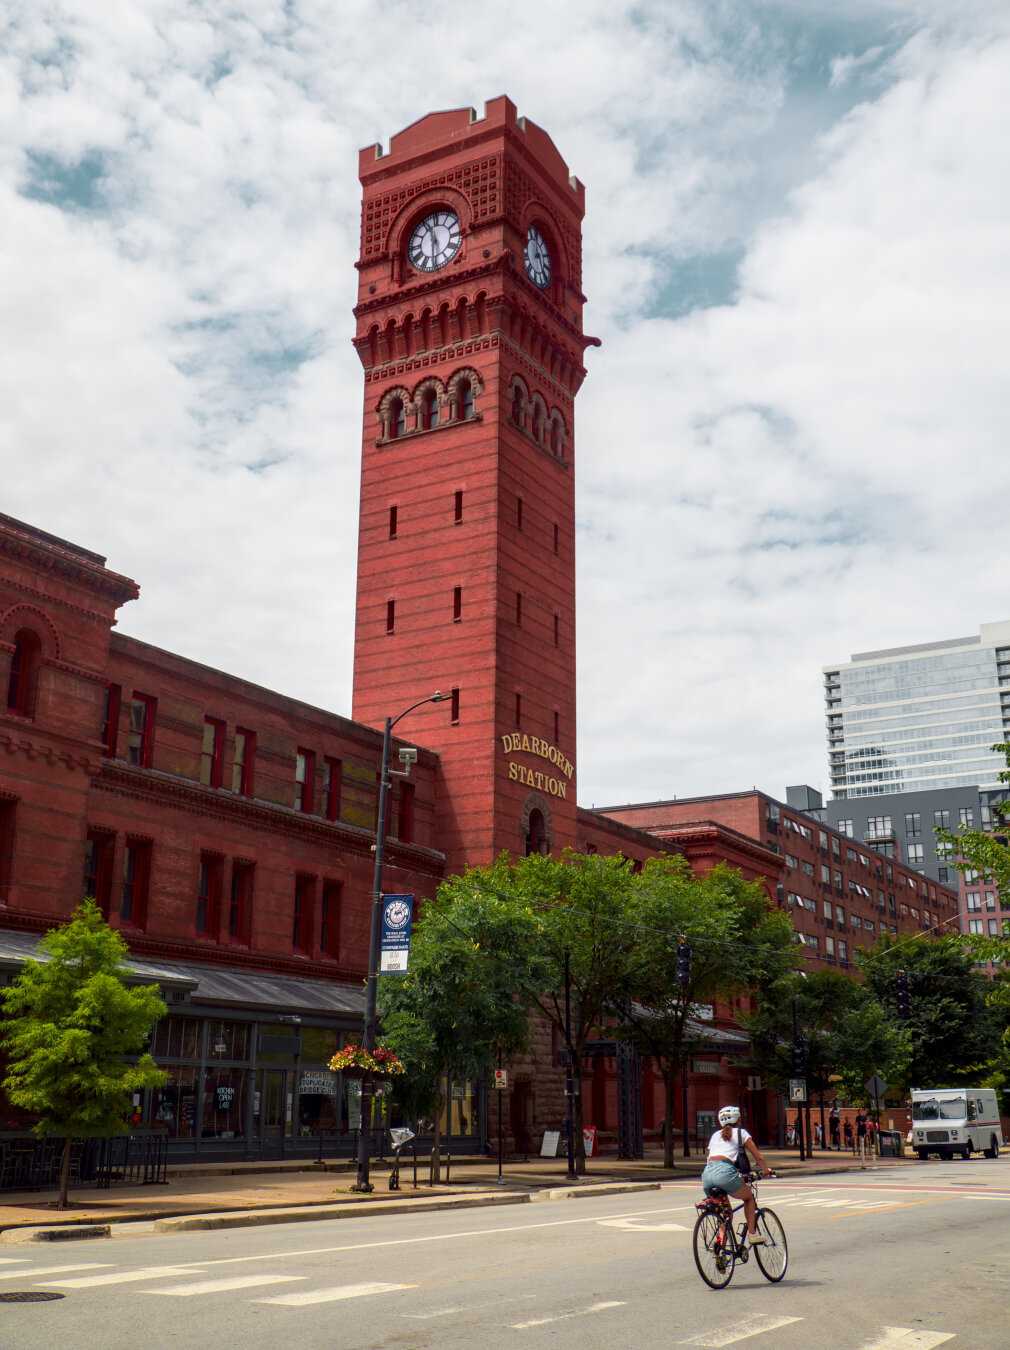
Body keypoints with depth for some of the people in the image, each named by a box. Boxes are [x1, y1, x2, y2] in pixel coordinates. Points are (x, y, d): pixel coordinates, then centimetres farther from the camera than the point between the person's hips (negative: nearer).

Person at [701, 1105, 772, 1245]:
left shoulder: (715, 1135, 30)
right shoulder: (740, 1132, 18)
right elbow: (758, 1156, 20)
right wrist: (766, 1170, 40)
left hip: (707, 1173, 5)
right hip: (724, 1171, -5)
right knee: (749, 1197, 23)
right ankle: (752, 1233, 14)